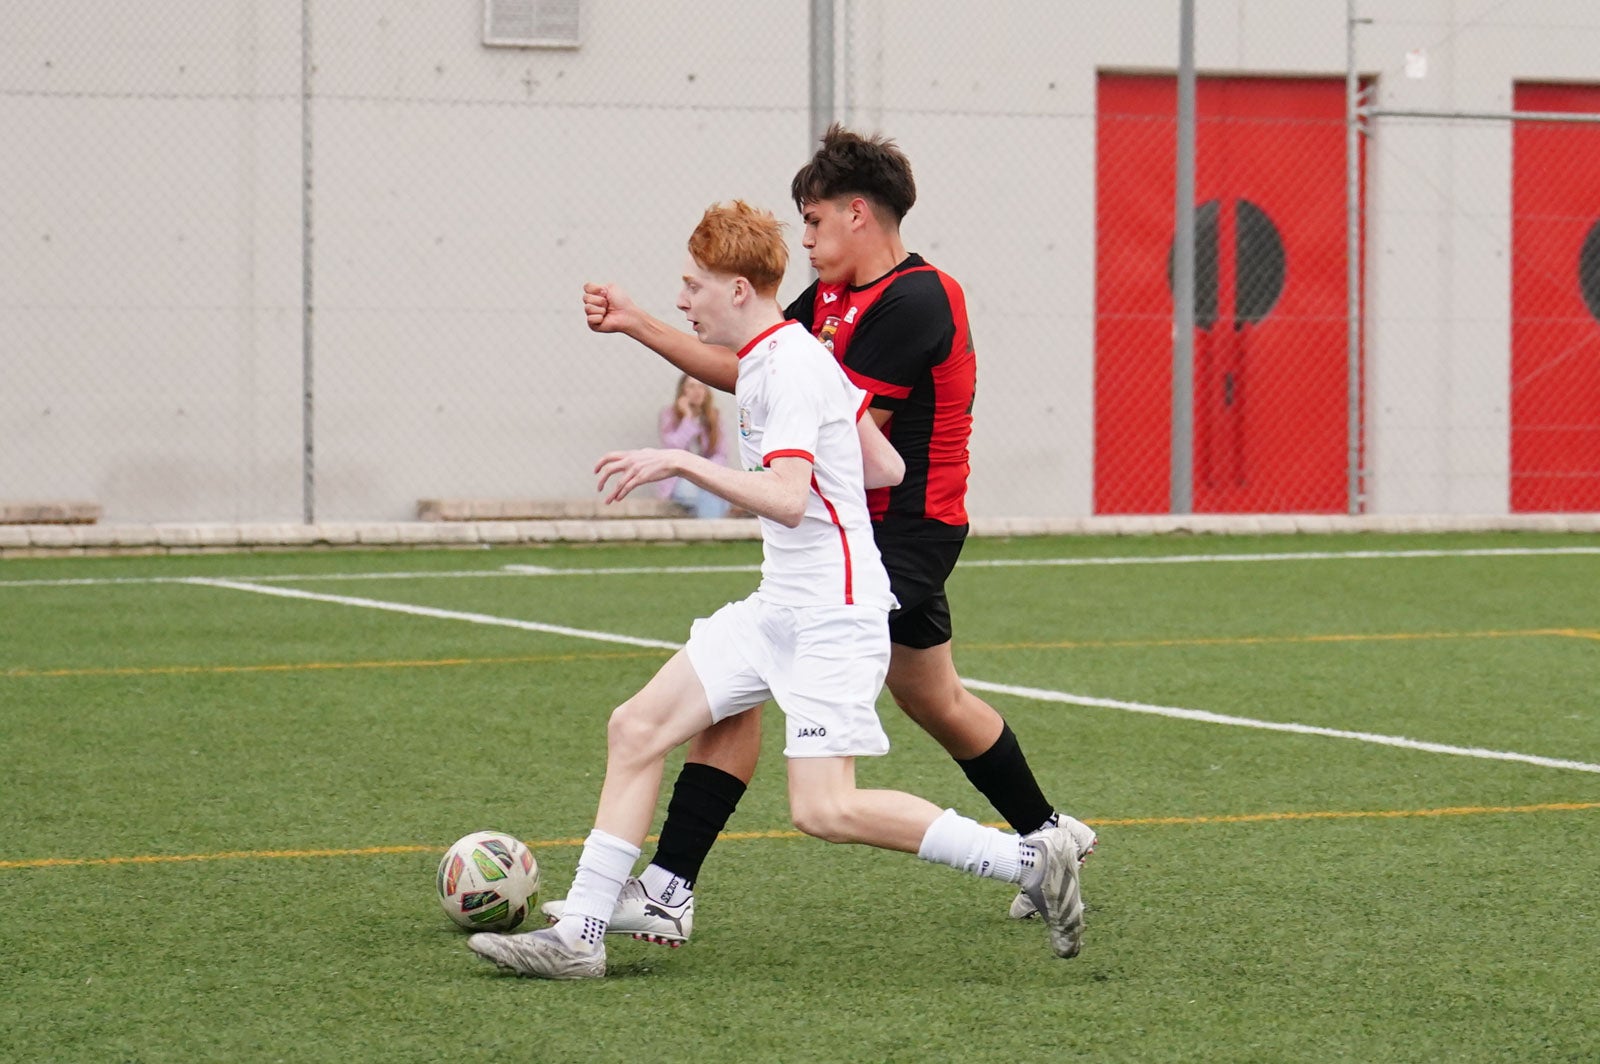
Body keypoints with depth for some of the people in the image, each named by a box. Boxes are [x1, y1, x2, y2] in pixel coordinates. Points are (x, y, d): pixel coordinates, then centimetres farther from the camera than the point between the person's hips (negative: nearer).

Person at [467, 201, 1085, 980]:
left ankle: (1029, 861, -6)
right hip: (780, 605, 10)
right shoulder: (769, 358, 13)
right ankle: (578, 936, 5)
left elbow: (788, 500, -28)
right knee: (636, 728, 3)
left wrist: (683, 464, -27)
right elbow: (887, 468, 16)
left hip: (835, 614, -10)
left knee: (824, 810, -16)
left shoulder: (790, 368, -15)